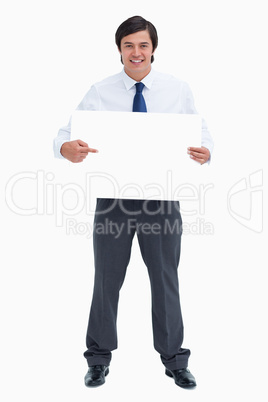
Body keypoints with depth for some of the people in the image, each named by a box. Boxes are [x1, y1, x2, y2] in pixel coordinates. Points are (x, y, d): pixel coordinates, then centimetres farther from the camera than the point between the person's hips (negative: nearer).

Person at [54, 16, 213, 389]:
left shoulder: (179, 89, 1)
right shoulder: (99, 92, -1)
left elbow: (203, 135, 3)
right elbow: (65, 133, -4)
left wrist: (205, 152, -21)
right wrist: (67, 148, -28)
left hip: (162, 196, 0)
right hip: (113, 196, 0)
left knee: (166, 280, 10)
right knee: (107, 280, 10)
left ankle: (175, 360, 28)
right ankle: (99, 359, 29)